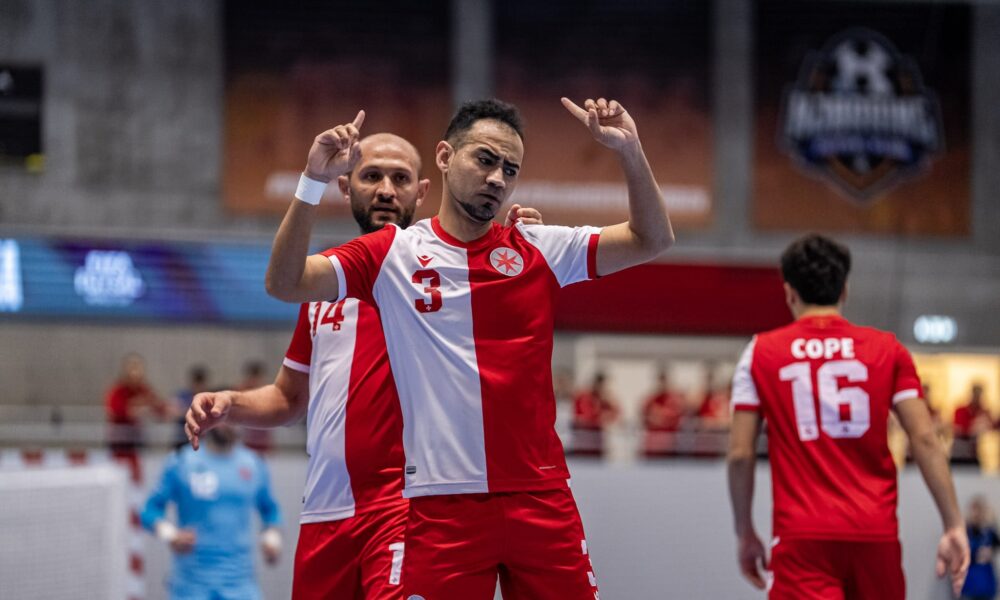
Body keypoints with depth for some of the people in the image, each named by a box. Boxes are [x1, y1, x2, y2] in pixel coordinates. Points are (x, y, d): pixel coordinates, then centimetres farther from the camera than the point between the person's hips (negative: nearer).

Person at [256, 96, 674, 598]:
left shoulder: (541, 250, 9)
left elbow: (651, 241, 7)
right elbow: (284, 284, -4)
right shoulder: (392, 253, 3)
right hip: (443, 505, -2)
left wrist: (630, 152, -7)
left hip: (542, 500, 2)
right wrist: (315, 182, -16)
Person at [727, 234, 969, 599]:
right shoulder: (887, 349, 8)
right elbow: (925, 440, 0)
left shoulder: (761, 353, 6)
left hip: (801, 534, -2)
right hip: (876, 533, 2)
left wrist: (745, 534, 13)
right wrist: (954, 526, 2)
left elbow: (740, 454, 2)